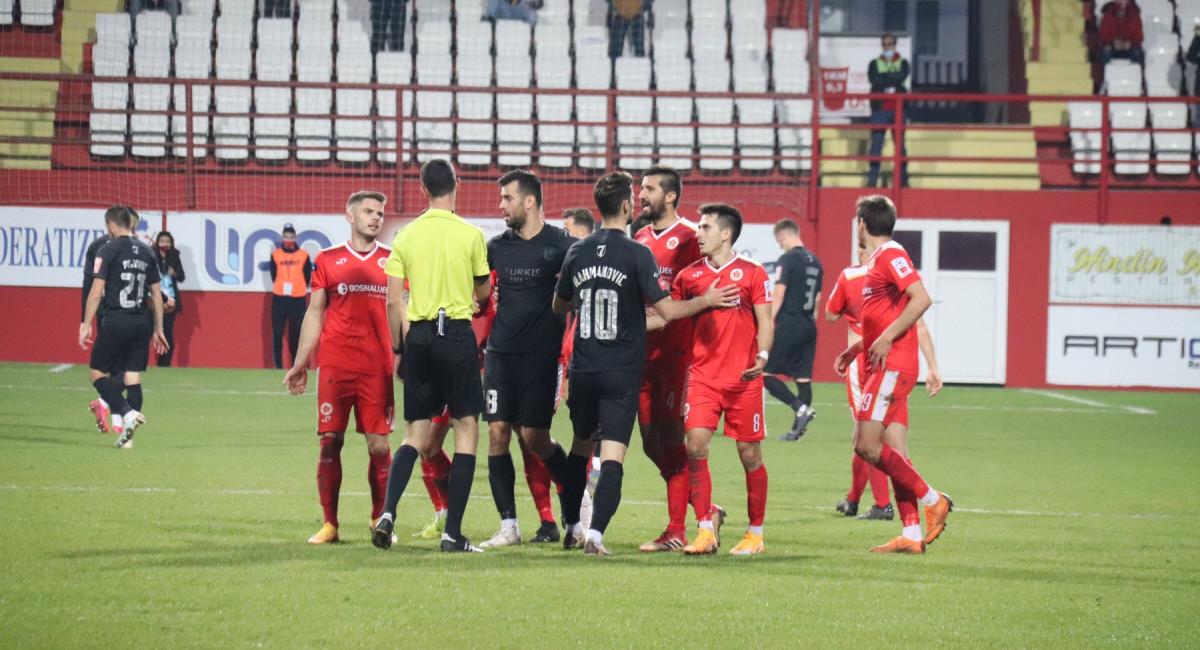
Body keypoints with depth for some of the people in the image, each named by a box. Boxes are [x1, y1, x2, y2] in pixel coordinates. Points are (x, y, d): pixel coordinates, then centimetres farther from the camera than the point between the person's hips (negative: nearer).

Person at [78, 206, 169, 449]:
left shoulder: (108, 251, -6)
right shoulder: (147, 252, 10)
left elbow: (96, 292, -10)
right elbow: (156, 295, 13)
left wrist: (86, 325, -6)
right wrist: (158, 329, 18)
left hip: (116, 322, -5)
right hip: (142, 323, 5)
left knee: (98, 373, 5)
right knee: (133, 378, 7)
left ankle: (128, 413, -16)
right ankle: (127, 436, 6)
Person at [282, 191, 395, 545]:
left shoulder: (393, 261, 9)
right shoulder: (327, 260, 8)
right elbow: (315, 313, 12)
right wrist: (300, 363, 8)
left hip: (378, 367, 0)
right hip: (335, 365, 0)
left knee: (379, 445, -2)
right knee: (330, 442, -2)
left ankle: (381, 522, 9)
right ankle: (329, 524, 6)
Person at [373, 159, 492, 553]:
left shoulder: (406, 236, 4)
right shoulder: (470, 235, -4)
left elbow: (393, 301, 4)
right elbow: (483, 292, 6)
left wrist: (398, 349, 13)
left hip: (418, 335, 3)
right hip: (457, 333, -3)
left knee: (415, 434, 13)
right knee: (466, 429, 4)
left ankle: (388, 512, -6)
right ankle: (452, 533, -2)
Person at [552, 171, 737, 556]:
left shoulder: (577, 253, 4)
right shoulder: (637, 254, -10)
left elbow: (559, 305, 18)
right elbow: (667, 311, -11)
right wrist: (707, 301, 3)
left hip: (583, 369, 5)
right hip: (621, 375, -5)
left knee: (581, 447, 21)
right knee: (612, 458, -6)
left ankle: (572, 528, 26)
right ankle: (595, 534, -18)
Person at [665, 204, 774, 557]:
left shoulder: (752, 273, 1)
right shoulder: (689, 276, 10)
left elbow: (765, 321, 0)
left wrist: (762, 355, -17)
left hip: (743, 379, -3)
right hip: (702, 377, 3)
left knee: (749, 453, 3)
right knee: (695, 446, -11)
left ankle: (755, 534, 14)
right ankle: (705, 530, -5)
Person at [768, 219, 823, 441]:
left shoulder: (788, 259, -10)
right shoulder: (815, 262, 13)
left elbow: (779, 295, -14)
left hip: (788, 324, -8)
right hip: (809, 327, 8)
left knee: (766, 374, -4)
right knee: (803, 378, 7)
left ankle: (801, 407, -18)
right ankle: (798, 429, 7)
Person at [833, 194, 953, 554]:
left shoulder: (890, 255, -10)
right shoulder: (878, 259, 20)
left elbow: (921, 299, -22)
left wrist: (886, 340, -22)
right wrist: (855, 349, 24)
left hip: (892, 367, -10)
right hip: (887, 367, 10)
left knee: (866, 445, -14)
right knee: (893, 454, 5)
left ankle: (931, 499, -8)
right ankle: (912, 533, 3)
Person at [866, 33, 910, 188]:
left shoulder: (902, 63, 10)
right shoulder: (874, 64, 11)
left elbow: (901, 77, -10)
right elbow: (874, 80, -8)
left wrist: (883, 77, -6)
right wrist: (892, 82, -10)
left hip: (897, 109, 0)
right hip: (879, 109, 0)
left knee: (900, 145, 0)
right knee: (876, 145, -5)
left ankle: (903, 179, 4)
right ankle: (872, 179, -4)